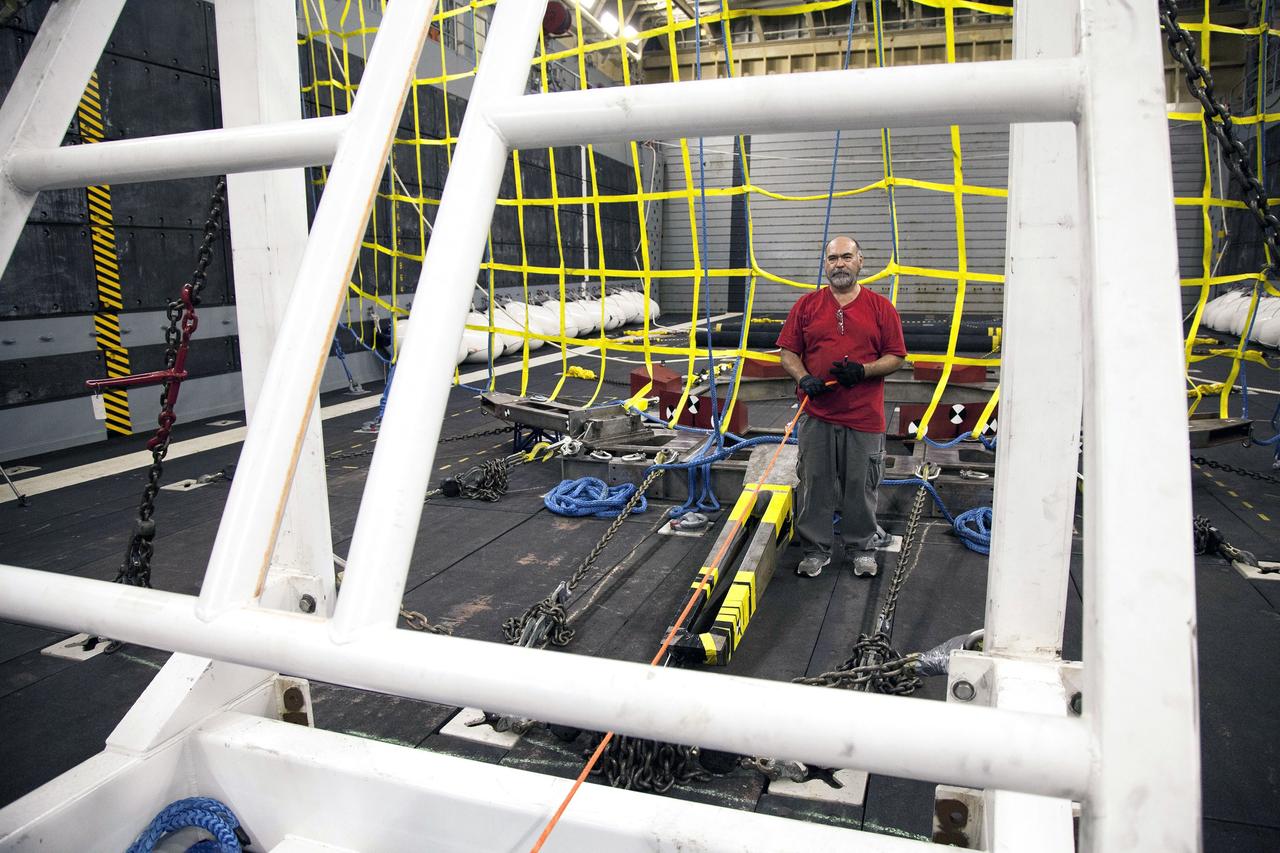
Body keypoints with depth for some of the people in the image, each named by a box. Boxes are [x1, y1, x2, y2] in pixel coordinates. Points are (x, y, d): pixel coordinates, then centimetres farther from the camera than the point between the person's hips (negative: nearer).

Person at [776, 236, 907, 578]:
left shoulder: (881, 307, 5)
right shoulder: (807, 305, 8)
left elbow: (895, 356, 4)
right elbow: (788, 352, 7)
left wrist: (863, 370, -14)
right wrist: (804, 378, -12)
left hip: (864, 416, -1)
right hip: (816, 413, 1)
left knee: (861, 486, 7)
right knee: (815, 484, 6)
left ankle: (862, 547, 24)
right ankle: (815, 549, 19)